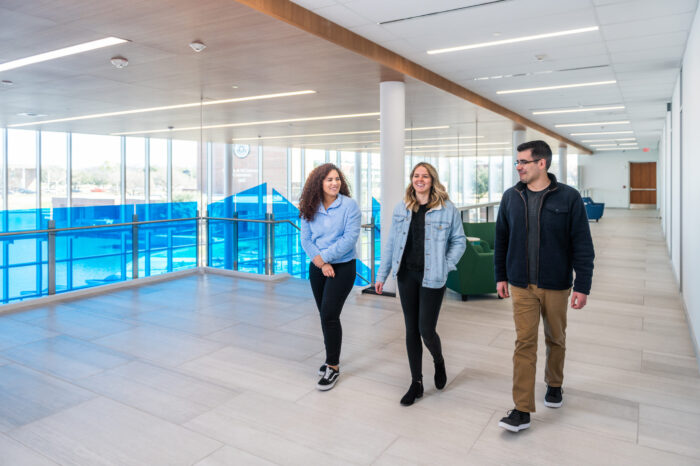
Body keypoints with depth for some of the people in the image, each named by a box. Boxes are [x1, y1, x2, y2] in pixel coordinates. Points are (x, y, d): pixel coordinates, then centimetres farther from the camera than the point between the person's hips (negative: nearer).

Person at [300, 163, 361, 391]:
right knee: (326, 315, 14)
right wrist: (321, 263, -14)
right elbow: (305, 238, -1)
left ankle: (333, 367, 4)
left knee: (329, 315, -10)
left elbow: (350, 237, -17)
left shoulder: (349, 205, -10)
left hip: (342, 267, -4)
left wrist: (324, 257, -18)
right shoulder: (309, 209, 1)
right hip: (318, 268, 5)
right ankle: (332, 357, 32)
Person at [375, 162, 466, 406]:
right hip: (406, 275, 4)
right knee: (411, 330, 10)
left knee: (426, 329, -2)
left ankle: (439, 361, 34)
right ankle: (416, 383, 24)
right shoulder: (401, 208, 5)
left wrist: (446, 265, -8)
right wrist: (381, 274, 7)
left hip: (431, 278, -3)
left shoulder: (447, 209, -5)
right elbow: (391, 242, 8)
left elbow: (459, 241, 3)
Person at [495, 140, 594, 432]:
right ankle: (522, 410, 4)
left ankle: (554, 384, 43)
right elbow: (501, 240, 8)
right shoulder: (511, 197, 1)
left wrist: (582, 286, -10)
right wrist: (501, 276, 8)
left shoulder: (568, 197, -8)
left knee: (556, 339, 17)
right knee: (524, 343, -1)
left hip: (556, 285, -1)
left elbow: (582, 245, -8)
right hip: (522, 285, 1)